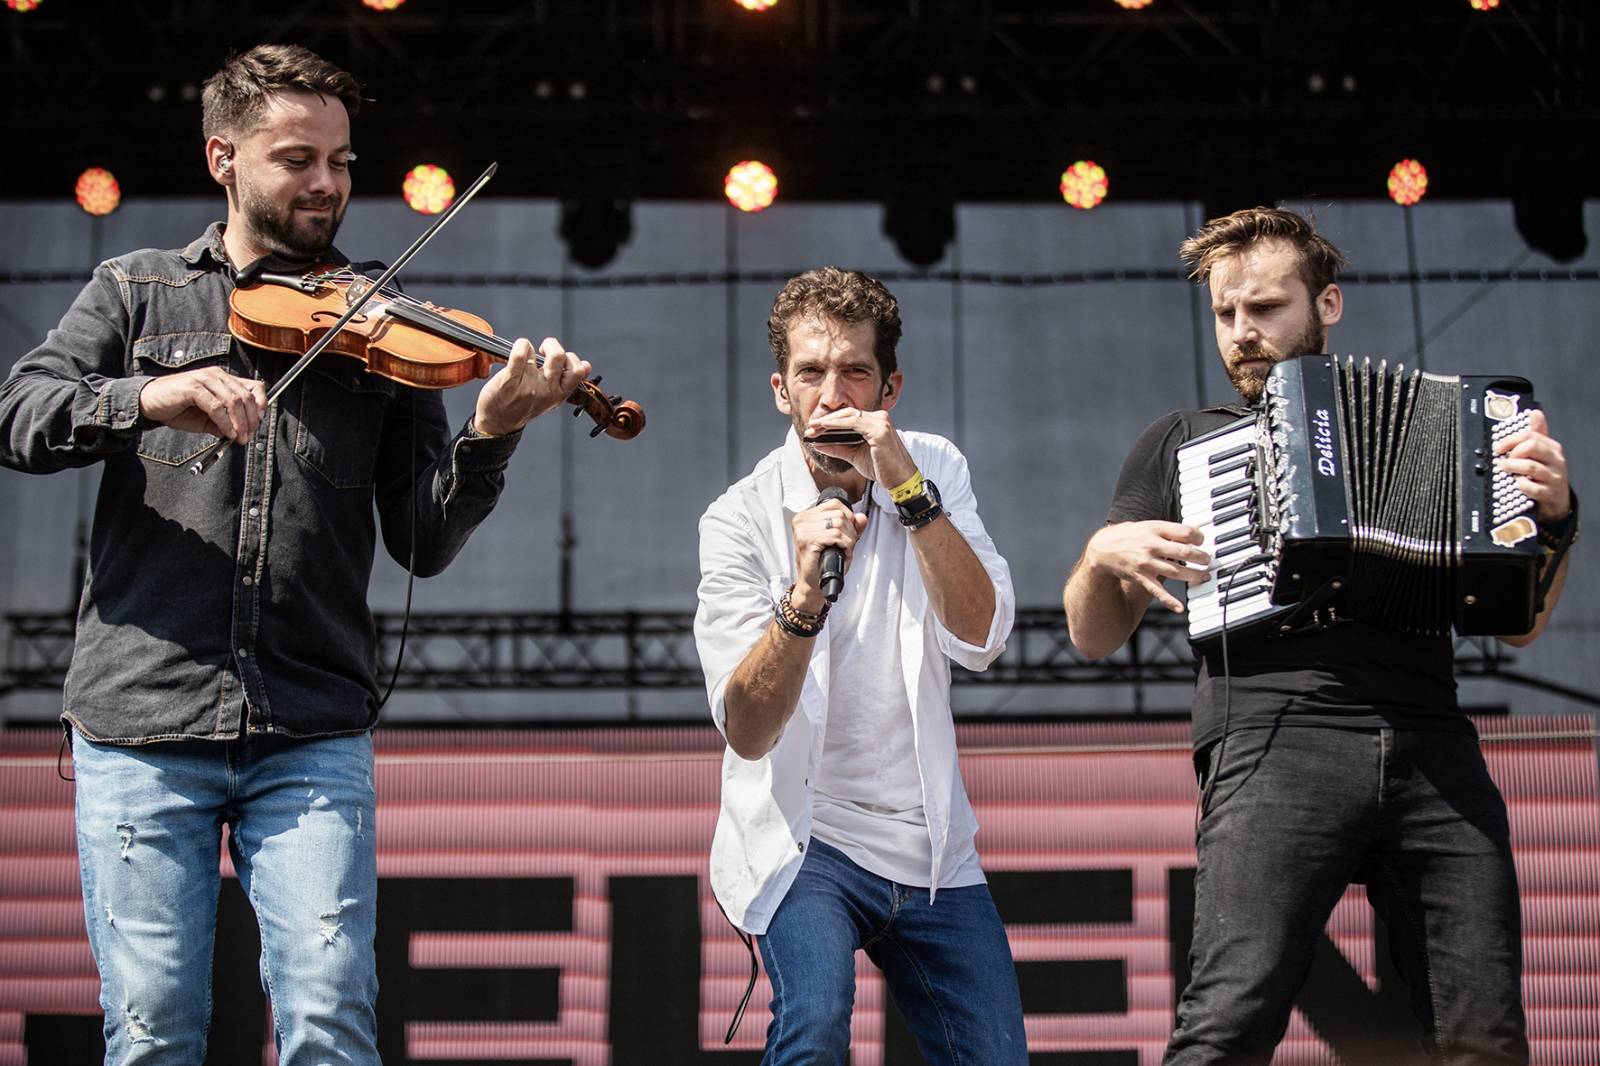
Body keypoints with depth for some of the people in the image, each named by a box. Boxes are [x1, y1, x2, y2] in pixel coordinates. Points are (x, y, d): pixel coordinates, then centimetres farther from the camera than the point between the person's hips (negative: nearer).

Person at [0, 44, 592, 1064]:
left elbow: (425, 541, 4)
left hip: (312, 738, 0)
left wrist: (491, 434, -14)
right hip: (140, 729, 0)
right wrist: (148, 397, -21)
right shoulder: (137, 292, 12)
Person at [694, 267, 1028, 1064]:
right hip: (801, 838, -4)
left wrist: (909, 489, -24)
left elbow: (980, 638, -15)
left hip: (932, 847, 4)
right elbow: (747, 733, -20)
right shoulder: (740, 519, -10)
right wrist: (804, 599, -37)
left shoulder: (934, 470, 1)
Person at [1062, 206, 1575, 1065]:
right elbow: (1093, 636, 22)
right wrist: (1103, 555, 1)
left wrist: (1551, 513, 5)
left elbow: (1518, 624, 24)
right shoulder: (1183, 442, 25)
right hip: (1275, 738, -2)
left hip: (1434, 749, 2)